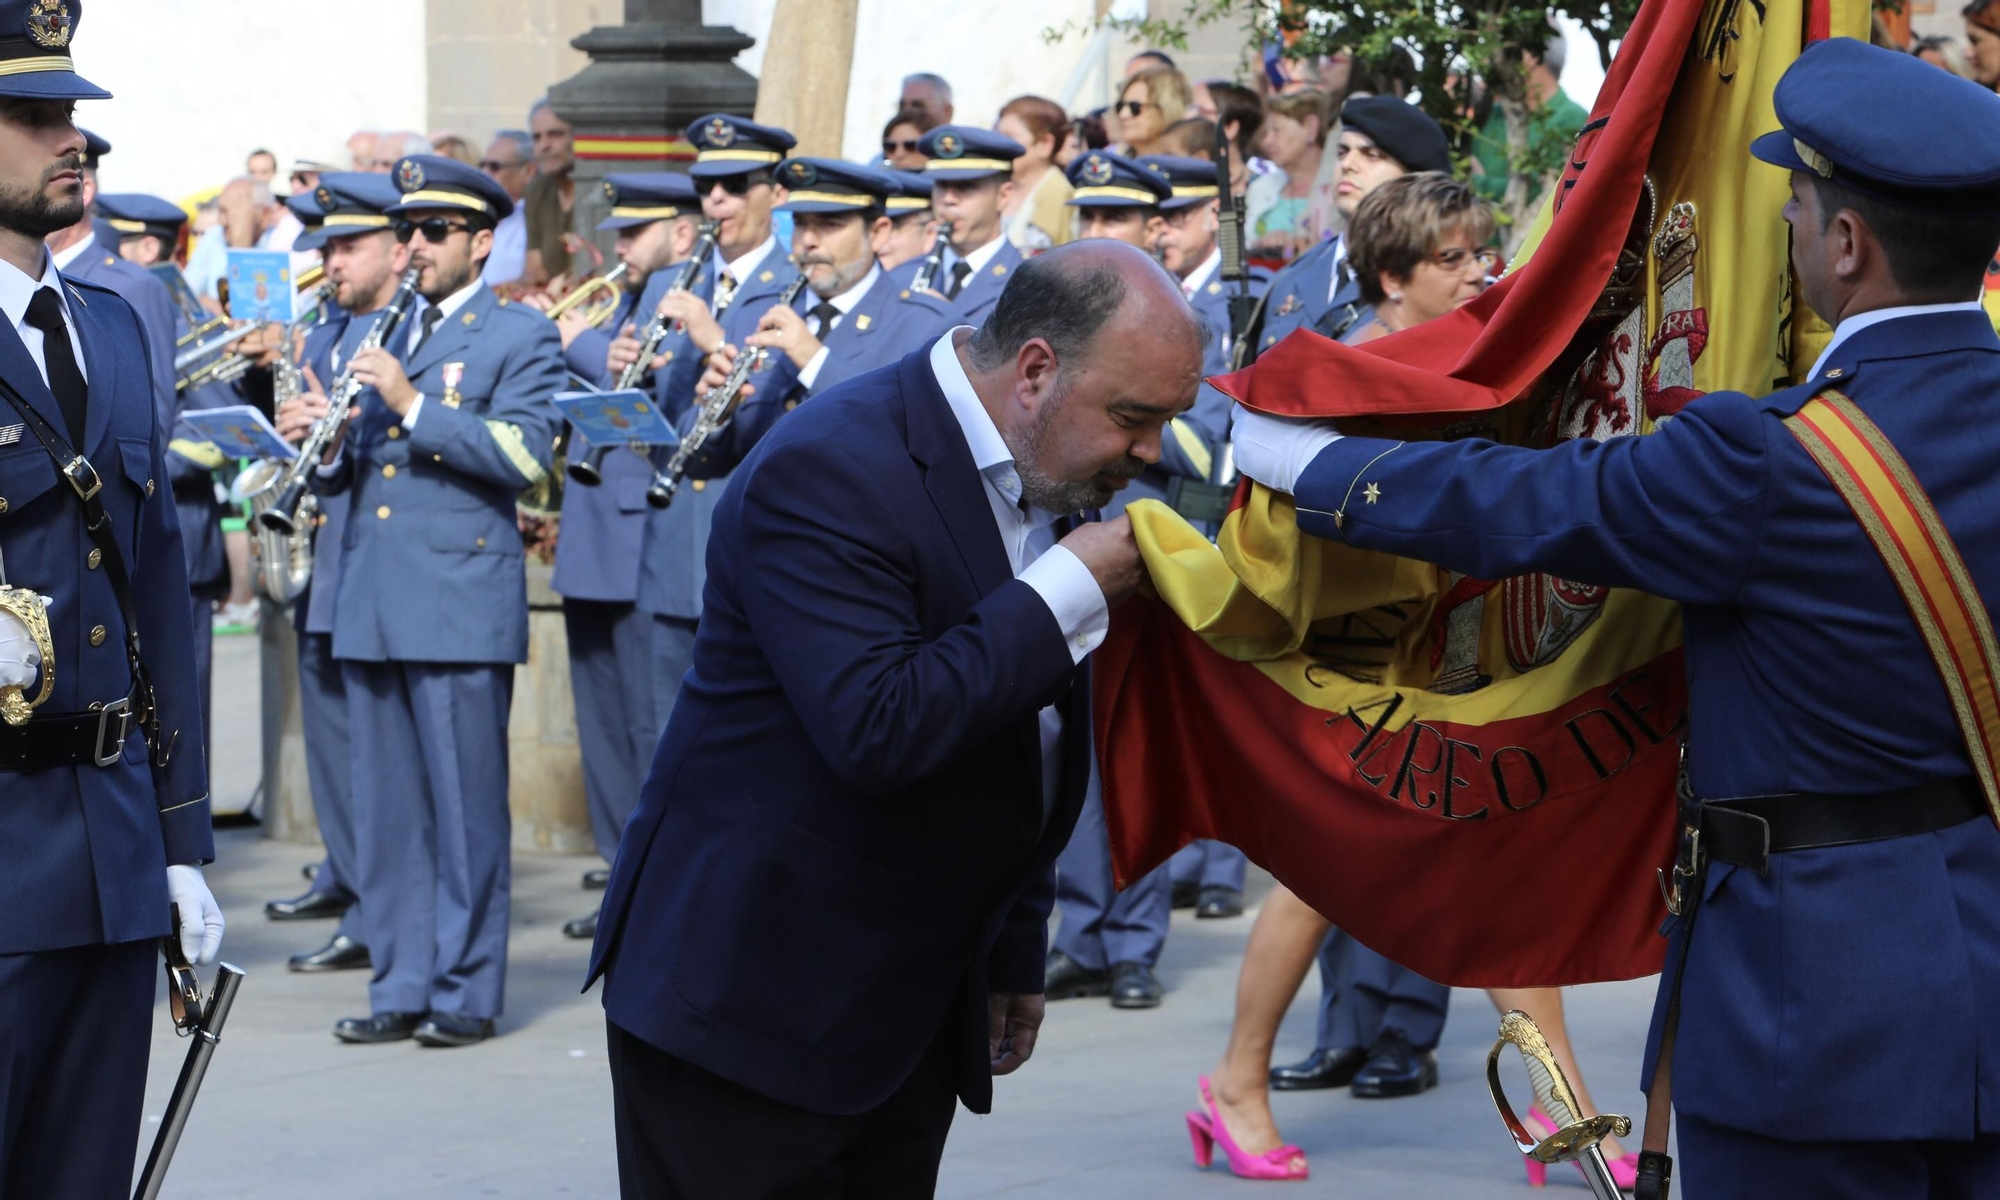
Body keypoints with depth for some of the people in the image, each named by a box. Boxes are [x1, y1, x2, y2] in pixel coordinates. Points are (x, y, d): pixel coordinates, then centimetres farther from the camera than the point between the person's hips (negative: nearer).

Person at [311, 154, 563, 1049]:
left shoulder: (520, 336, 2)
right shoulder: (383, 336, 20)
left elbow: (524, 455, -14)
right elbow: (344, 474, 22)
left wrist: (412, 404, -18)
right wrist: (330, 450, -1)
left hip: (461, 602, -6)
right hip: (372, 603, 6)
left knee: (465, 806, -4)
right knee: (385, 807, 7)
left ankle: (466, 993, 2)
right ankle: (401, 988, 12)